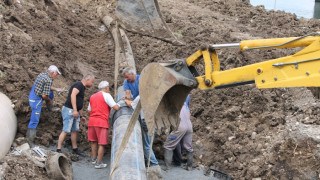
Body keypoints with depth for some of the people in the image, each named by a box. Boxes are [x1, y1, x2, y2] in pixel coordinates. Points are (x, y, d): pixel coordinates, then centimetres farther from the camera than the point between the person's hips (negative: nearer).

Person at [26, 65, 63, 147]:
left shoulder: (42, 74, 6)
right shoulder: (49, 80, -21)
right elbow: (44, 95, -23)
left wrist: (56, 89, 20)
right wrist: (49, 100, -3)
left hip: (32, 96, 9)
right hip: (36, 100, -9)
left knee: (50, 92, 25)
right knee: (34, 120, -4)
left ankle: (51, 108, 36)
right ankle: (30, 139, 0)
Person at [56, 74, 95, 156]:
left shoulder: (82, 88, 21)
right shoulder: (79, 84, -9)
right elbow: (73, 95, -24)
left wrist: (81, 116, 30)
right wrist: (75, 110, -29)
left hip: (75, 112, 10)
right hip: (69, 110, -10)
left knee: (75, 130, 12)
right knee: (66, 131, -11)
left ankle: (75, 149, 20)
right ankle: (58, 150, -9)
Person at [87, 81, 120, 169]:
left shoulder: (92, 96, 17)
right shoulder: (106, 95, -4)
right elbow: (116, 108, -12)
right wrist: (119, 104, 9)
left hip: (92, 121, 7)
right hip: (102, 122, -6)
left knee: (93, 141, 19)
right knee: (102, 143, -1)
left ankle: (94, 159, 29)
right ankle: (98, 163, -1)